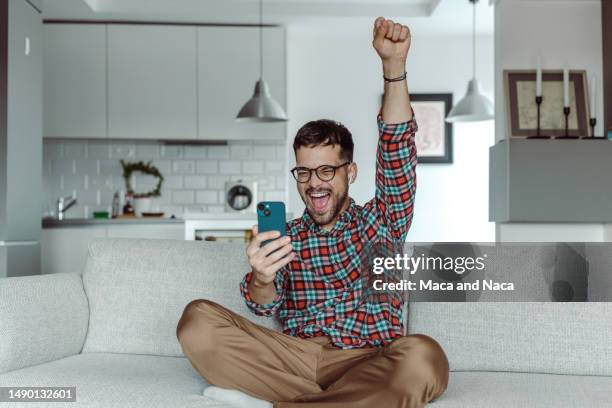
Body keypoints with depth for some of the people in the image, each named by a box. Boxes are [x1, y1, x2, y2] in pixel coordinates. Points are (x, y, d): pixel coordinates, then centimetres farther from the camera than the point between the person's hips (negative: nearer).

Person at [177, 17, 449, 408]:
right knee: (198, 319, -22)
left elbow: (398, 154, -2)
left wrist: (394, 65, -15)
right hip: (296, 356, 1)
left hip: (366, 363, -1)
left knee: (423, 358, -36)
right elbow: (265, 306, 0)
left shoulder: (381, 222, 13)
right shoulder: (286, 237, 16)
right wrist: (262, 278, -25)